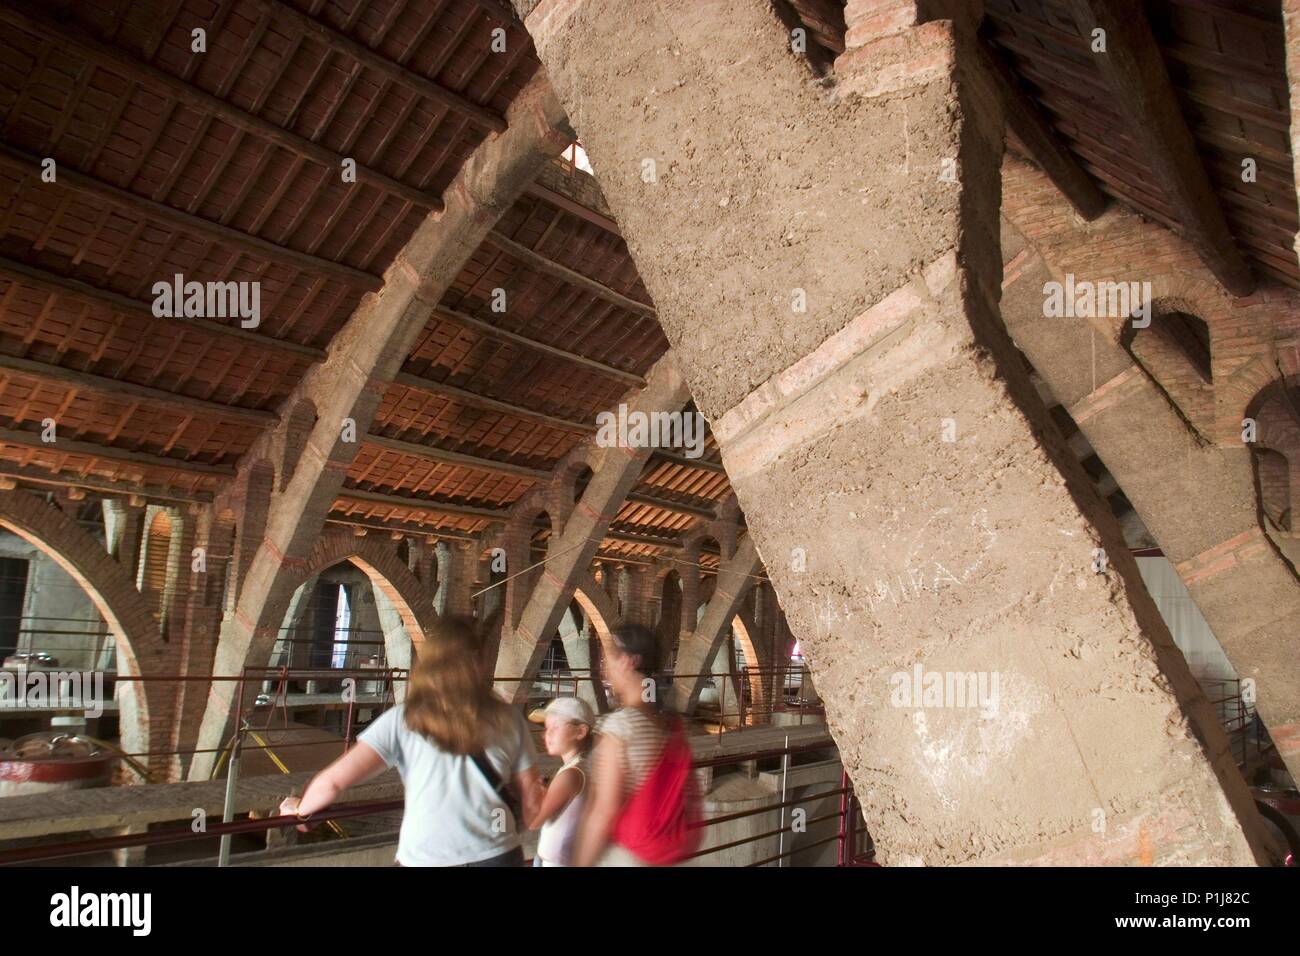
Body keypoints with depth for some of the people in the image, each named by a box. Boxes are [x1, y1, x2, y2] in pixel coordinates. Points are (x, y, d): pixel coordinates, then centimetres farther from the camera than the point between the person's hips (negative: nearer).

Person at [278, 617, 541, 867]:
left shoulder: (402, 721, -5)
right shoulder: (507, 719, -1)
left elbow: (333, 781, -7)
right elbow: (531, 797, 4)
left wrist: (300, 808, 13)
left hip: (426, 858, -1)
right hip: (498, 855, 1)